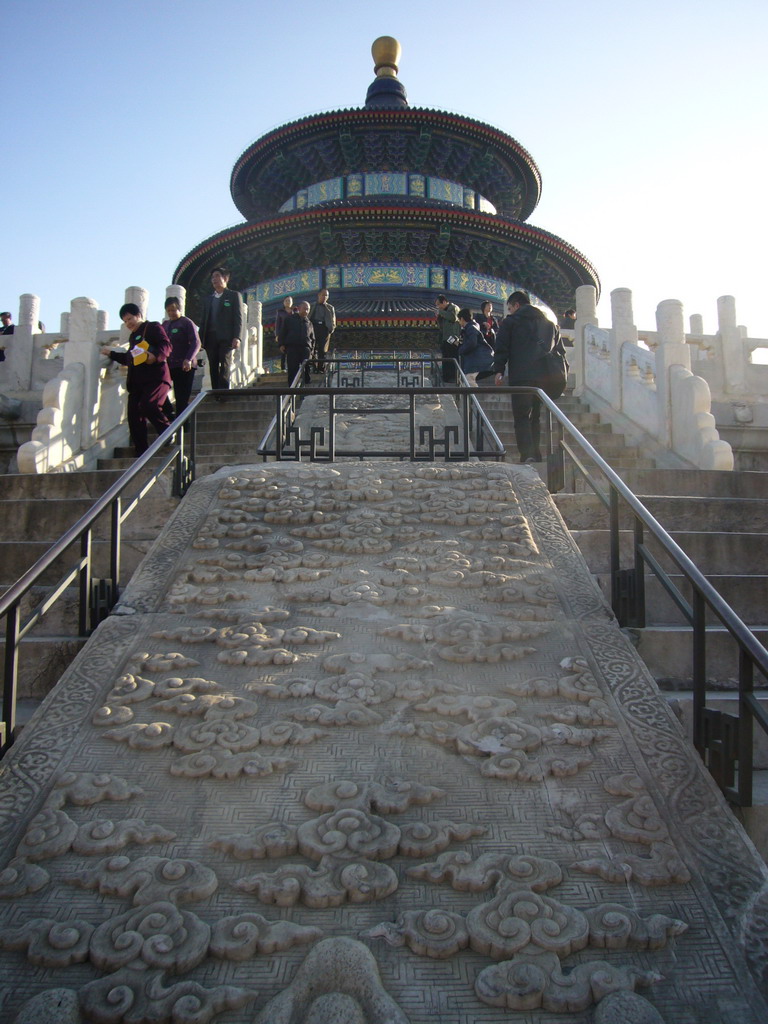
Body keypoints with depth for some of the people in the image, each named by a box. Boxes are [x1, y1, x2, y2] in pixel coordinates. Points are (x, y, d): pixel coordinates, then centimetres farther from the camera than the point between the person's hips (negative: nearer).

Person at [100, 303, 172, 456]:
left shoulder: (153, 327, 3)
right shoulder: (133, 336, 28)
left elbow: (166, 346, -12)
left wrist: (155, 356, -29)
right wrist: (112, 354, 37)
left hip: (156, 378, -8)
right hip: (137, 382, 8)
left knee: (148, 406, -29)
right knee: (134, 416, 0)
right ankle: (141, 452, 4)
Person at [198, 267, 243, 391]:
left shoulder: (234, 295, 9)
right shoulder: (209, 299, 24)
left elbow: (238, 318, -1)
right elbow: (203, 320, 20)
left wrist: (237, 337, -14)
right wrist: (200, 339, 8)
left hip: (226, 338, -5)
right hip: (211, 338, 5)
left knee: (224, 366, -14)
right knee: (213, 368, 0)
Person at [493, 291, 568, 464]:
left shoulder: (510, 321, 10)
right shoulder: (550, 323, 24)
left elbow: (502, 347, -1)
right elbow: (561, 350, 19)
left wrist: (498, 370, -2)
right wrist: (563, 374, 18)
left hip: (522, 376, -5)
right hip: (548, 376, 5)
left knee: (522, 417, -6)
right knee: (535, 416, 14)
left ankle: (527, 455, -23)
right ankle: (536, 456, 9)